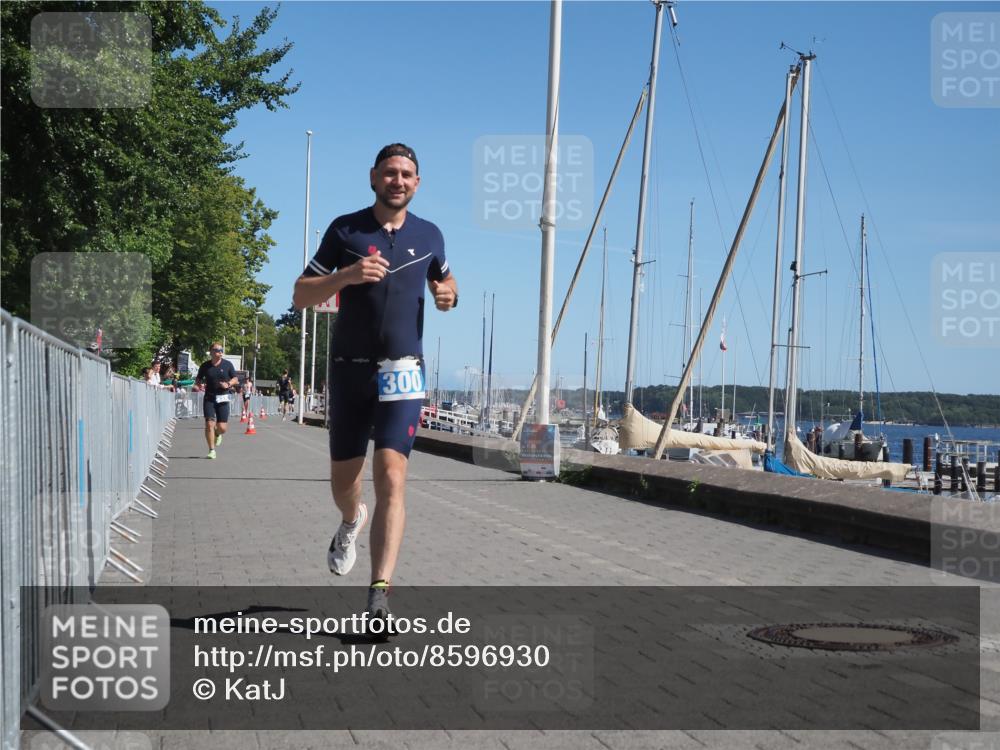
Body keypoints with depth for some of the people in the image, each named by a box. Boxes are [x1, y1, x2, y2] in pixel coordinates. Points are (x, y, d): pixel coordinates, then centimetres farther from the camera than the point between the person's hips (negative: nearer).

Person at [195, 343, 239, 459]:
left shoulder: (227, 364, 2)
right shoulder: (205, 366, 3)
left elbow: (236, 379, 8)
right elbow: (198, 380, 15)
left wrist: (228, 384, -12)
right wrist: (199, 384, -8)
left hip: (223, 398, 0)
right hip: (209, 398, 0)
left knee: (222, 428, -3)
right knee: (209, 424, -12)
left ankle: (217, 434, 35)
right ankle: (212, 450, -1)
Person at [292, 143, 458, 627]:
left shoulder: (429, 236, 8)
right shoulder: (345, 230, 1)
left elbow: (444, 279, 27)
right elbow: (301, 296, -1)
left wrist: (448, 294, 3)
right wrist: (346, 275, -19)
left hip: (402, 371, 0)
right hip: (350, 369, 1)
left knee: (391, 474, -17)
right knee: (343, 479, 11)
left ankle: (380, 593, -21)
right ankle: (352, 521, 49)